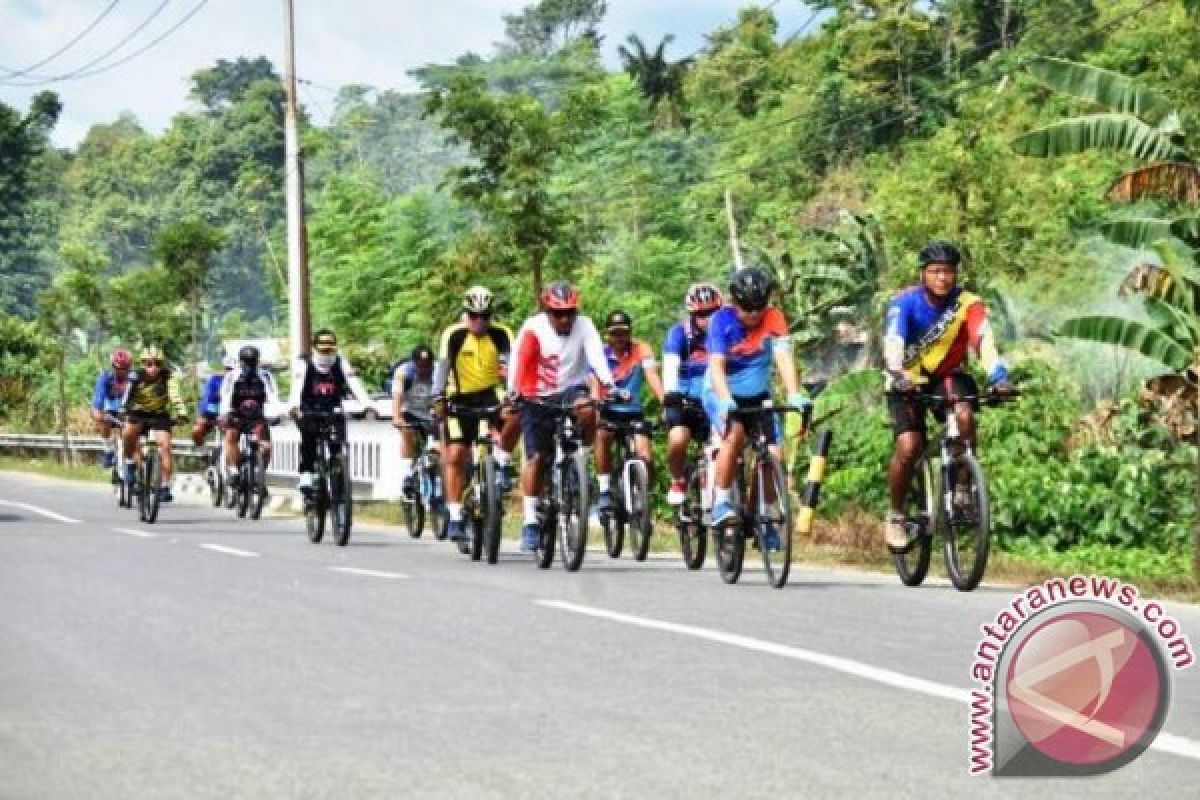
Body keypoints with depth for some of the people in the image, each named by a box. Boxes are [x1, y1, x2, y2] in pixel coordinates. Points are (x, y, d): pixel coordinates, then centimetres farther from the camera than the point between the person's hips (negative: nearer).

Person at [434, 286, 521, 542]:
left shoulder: (501, 334, -9)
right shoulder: (454, 335, -11)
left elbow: (513, 365, -21)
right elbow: (443, 366, -20)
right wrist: (438, 397, -34)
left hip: (491, 392, 0)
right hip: (460, 398, 0)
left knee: (514, 414, -33)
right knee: (455, 456, -7)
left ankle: (502, 463, -8)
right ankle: (455, 518, -1)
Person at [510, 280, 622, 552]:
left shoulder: (584, 326, -10)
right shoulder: (533, 328, -13)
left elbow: (596, 356, -23)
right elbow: (520, 363, -22)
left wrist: (609, 385, -38)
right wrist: (514, 393, -38)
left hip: (571, 390, 0)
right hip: (538, 397, 0)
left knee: (587, 410, -34)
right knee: (535, 458, -4)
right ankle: (530, 523, 4)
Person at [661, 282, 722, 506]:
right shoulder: (679, 333, -10)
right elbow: (671, 364, -24)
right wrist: (670, 393, -42)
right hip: (684, 401, -2)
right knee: (678, 439, -28)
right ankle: (677, 483, -2)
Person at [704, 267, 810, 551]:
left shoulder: (774, 319, -15)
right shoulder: (722, 320, -20)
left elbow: (783, 357, -25)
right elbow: (716, 364, -29)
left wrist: (794, 394, -41)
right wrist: (725, 400, -46)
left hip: (758, 396, 3)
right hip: (721, 393, -3)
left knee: (773, 455, -11)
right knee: (735, 433, -32)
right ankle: (721, 503, -22)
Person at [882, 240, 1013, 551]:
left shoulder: (968, 304, -18)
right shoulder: (905, 301, -20)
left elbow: (984, 340, -32)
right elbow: (893, 340, -34)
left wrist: (998, 377, -50)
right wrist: (897, 374, -54)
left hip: (948, 374, 1)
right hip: (908, 379, -1)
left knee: (964, 415, -31)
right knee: (909, 446, -19)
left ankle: (963, 485, -11)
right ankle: (895, 516, 0)